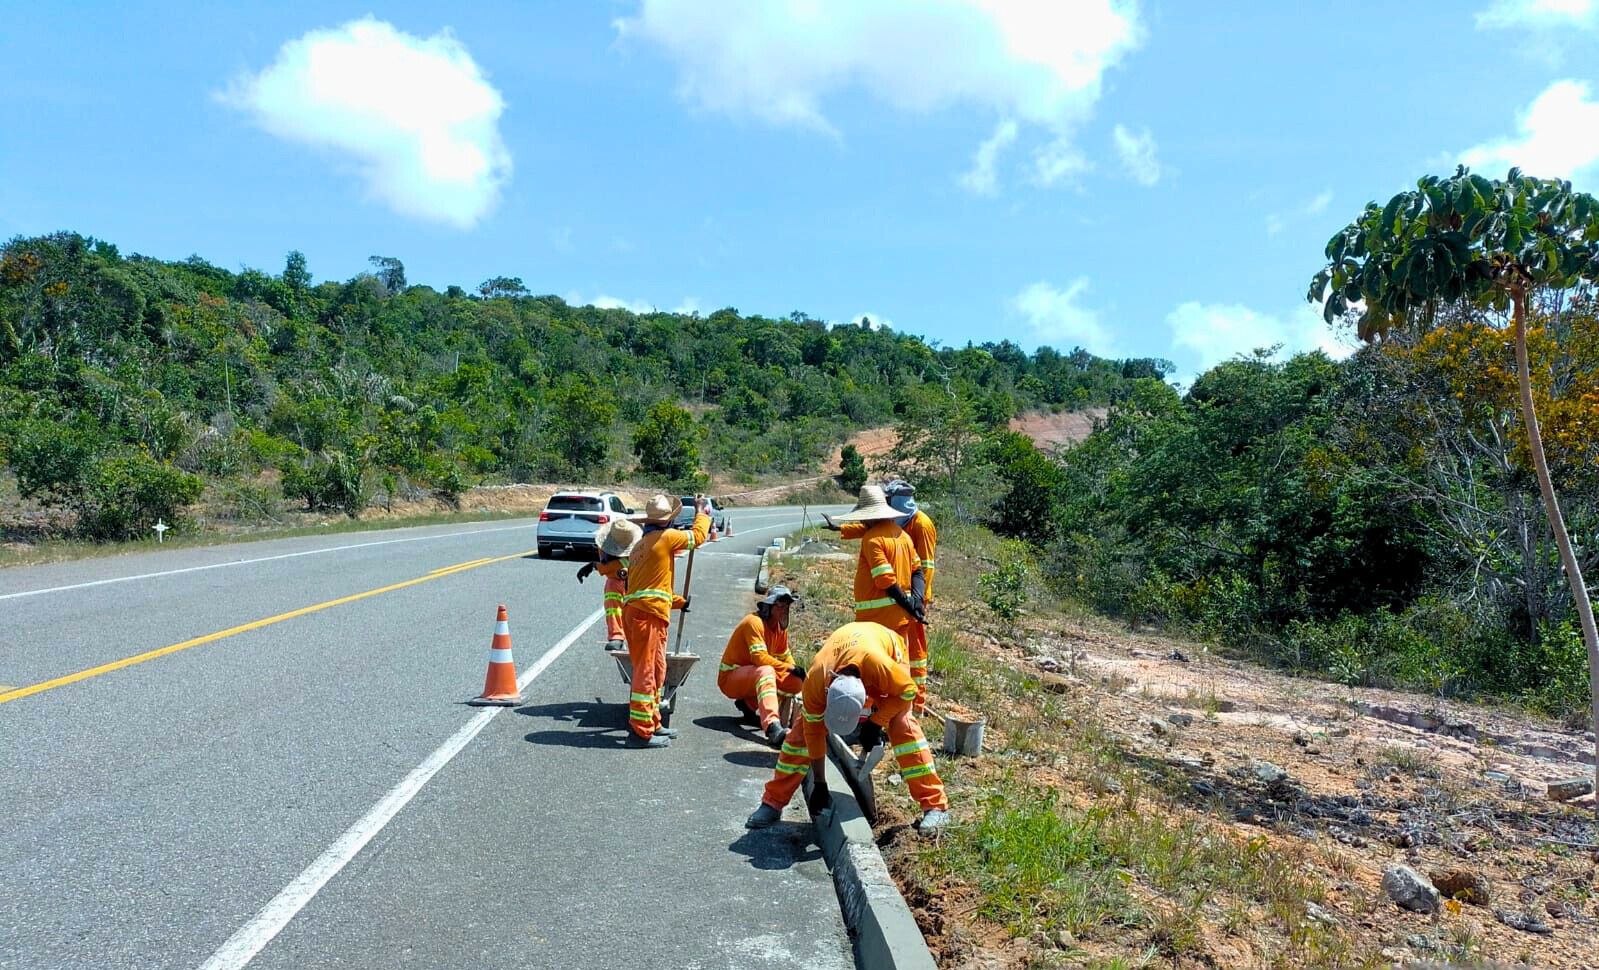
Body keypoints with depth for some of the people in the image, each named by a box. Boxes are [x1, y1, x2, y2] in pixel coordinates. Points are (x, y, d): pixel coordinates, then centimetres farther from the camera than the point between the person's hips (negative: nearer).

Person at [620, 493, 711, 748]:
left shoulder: (641, 544, 21)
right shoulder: (666, 537, -6)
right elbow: (697, 536, 7)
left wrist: (678, 602, 33)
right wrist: (701, 512, 24)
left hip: (632, 611, 9)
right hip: (649, 614, -9)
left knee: (656, 670, 18)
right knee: (646, 671, -5)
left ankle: (652, 723, 28)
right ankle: (641, 731, -2)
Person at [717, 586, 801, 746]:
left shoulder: (781, 627, 4)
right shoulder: (754, 622, -21)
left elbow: (785, 657, 13)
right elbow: (760, 657, -31)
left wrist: (795, 672, -6)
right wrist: (790, 668, -33)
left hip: (752, 677, 8)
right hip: (730, 678, -8)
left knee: (797, 683, -7)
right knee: (766, 671, -38)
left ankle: (749, 704, 4)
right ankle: (772, 727, -57)